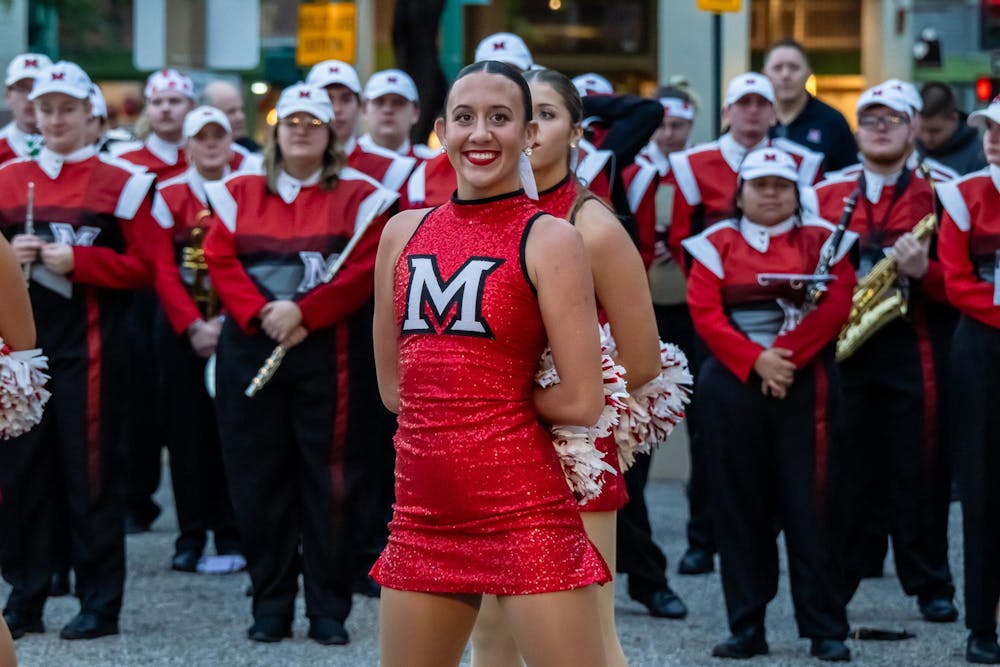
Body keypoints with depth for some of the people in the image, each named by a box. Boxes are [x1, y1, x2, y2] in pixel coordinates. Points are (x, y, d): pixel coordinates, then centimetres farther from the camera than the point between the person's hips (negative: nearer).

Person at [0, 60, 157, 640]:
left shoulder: (122, 182, -1)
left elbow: (143, 267, -4)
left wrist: (77, 260, -16)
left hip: (89, 348, -4)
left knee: (92, 475, -1)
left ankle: (101, 604, 7)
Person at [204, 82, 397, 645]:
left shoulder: (360, 196, 3)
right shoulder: (239, 193, 11)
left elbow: (365, 270, -8)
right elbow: (221, 260, 1)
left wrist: (302, 313, -16)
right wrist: (261, 315, -14)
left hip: (330, 354, -2)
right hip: (252, 350, 3)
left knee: (329, 477, -1)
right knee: (259, 476, 4)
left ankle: (329, 608, 6)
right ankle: (271, 604, 13)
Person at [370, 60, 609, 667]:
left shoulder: (549, 240, -6)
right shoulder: (404, 232, 9)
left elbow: (582, 404, -10)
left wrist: (502, 399, 3)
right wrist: (479, 396, 8)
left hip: (522, 510, -5)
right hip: (423, 511, 6)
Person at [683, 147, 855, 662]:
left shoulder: (822, 241, 7)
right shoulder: (716, 244, 8)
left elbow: (835, 307, -6)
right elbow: (705, 313, -4)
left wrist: (785, 355, -15)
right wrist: (756, 360, -15)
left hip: (806, 386, -1)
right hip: (732, 387, 1)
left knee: (810, 506, -3)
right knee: (739, 507, 3)